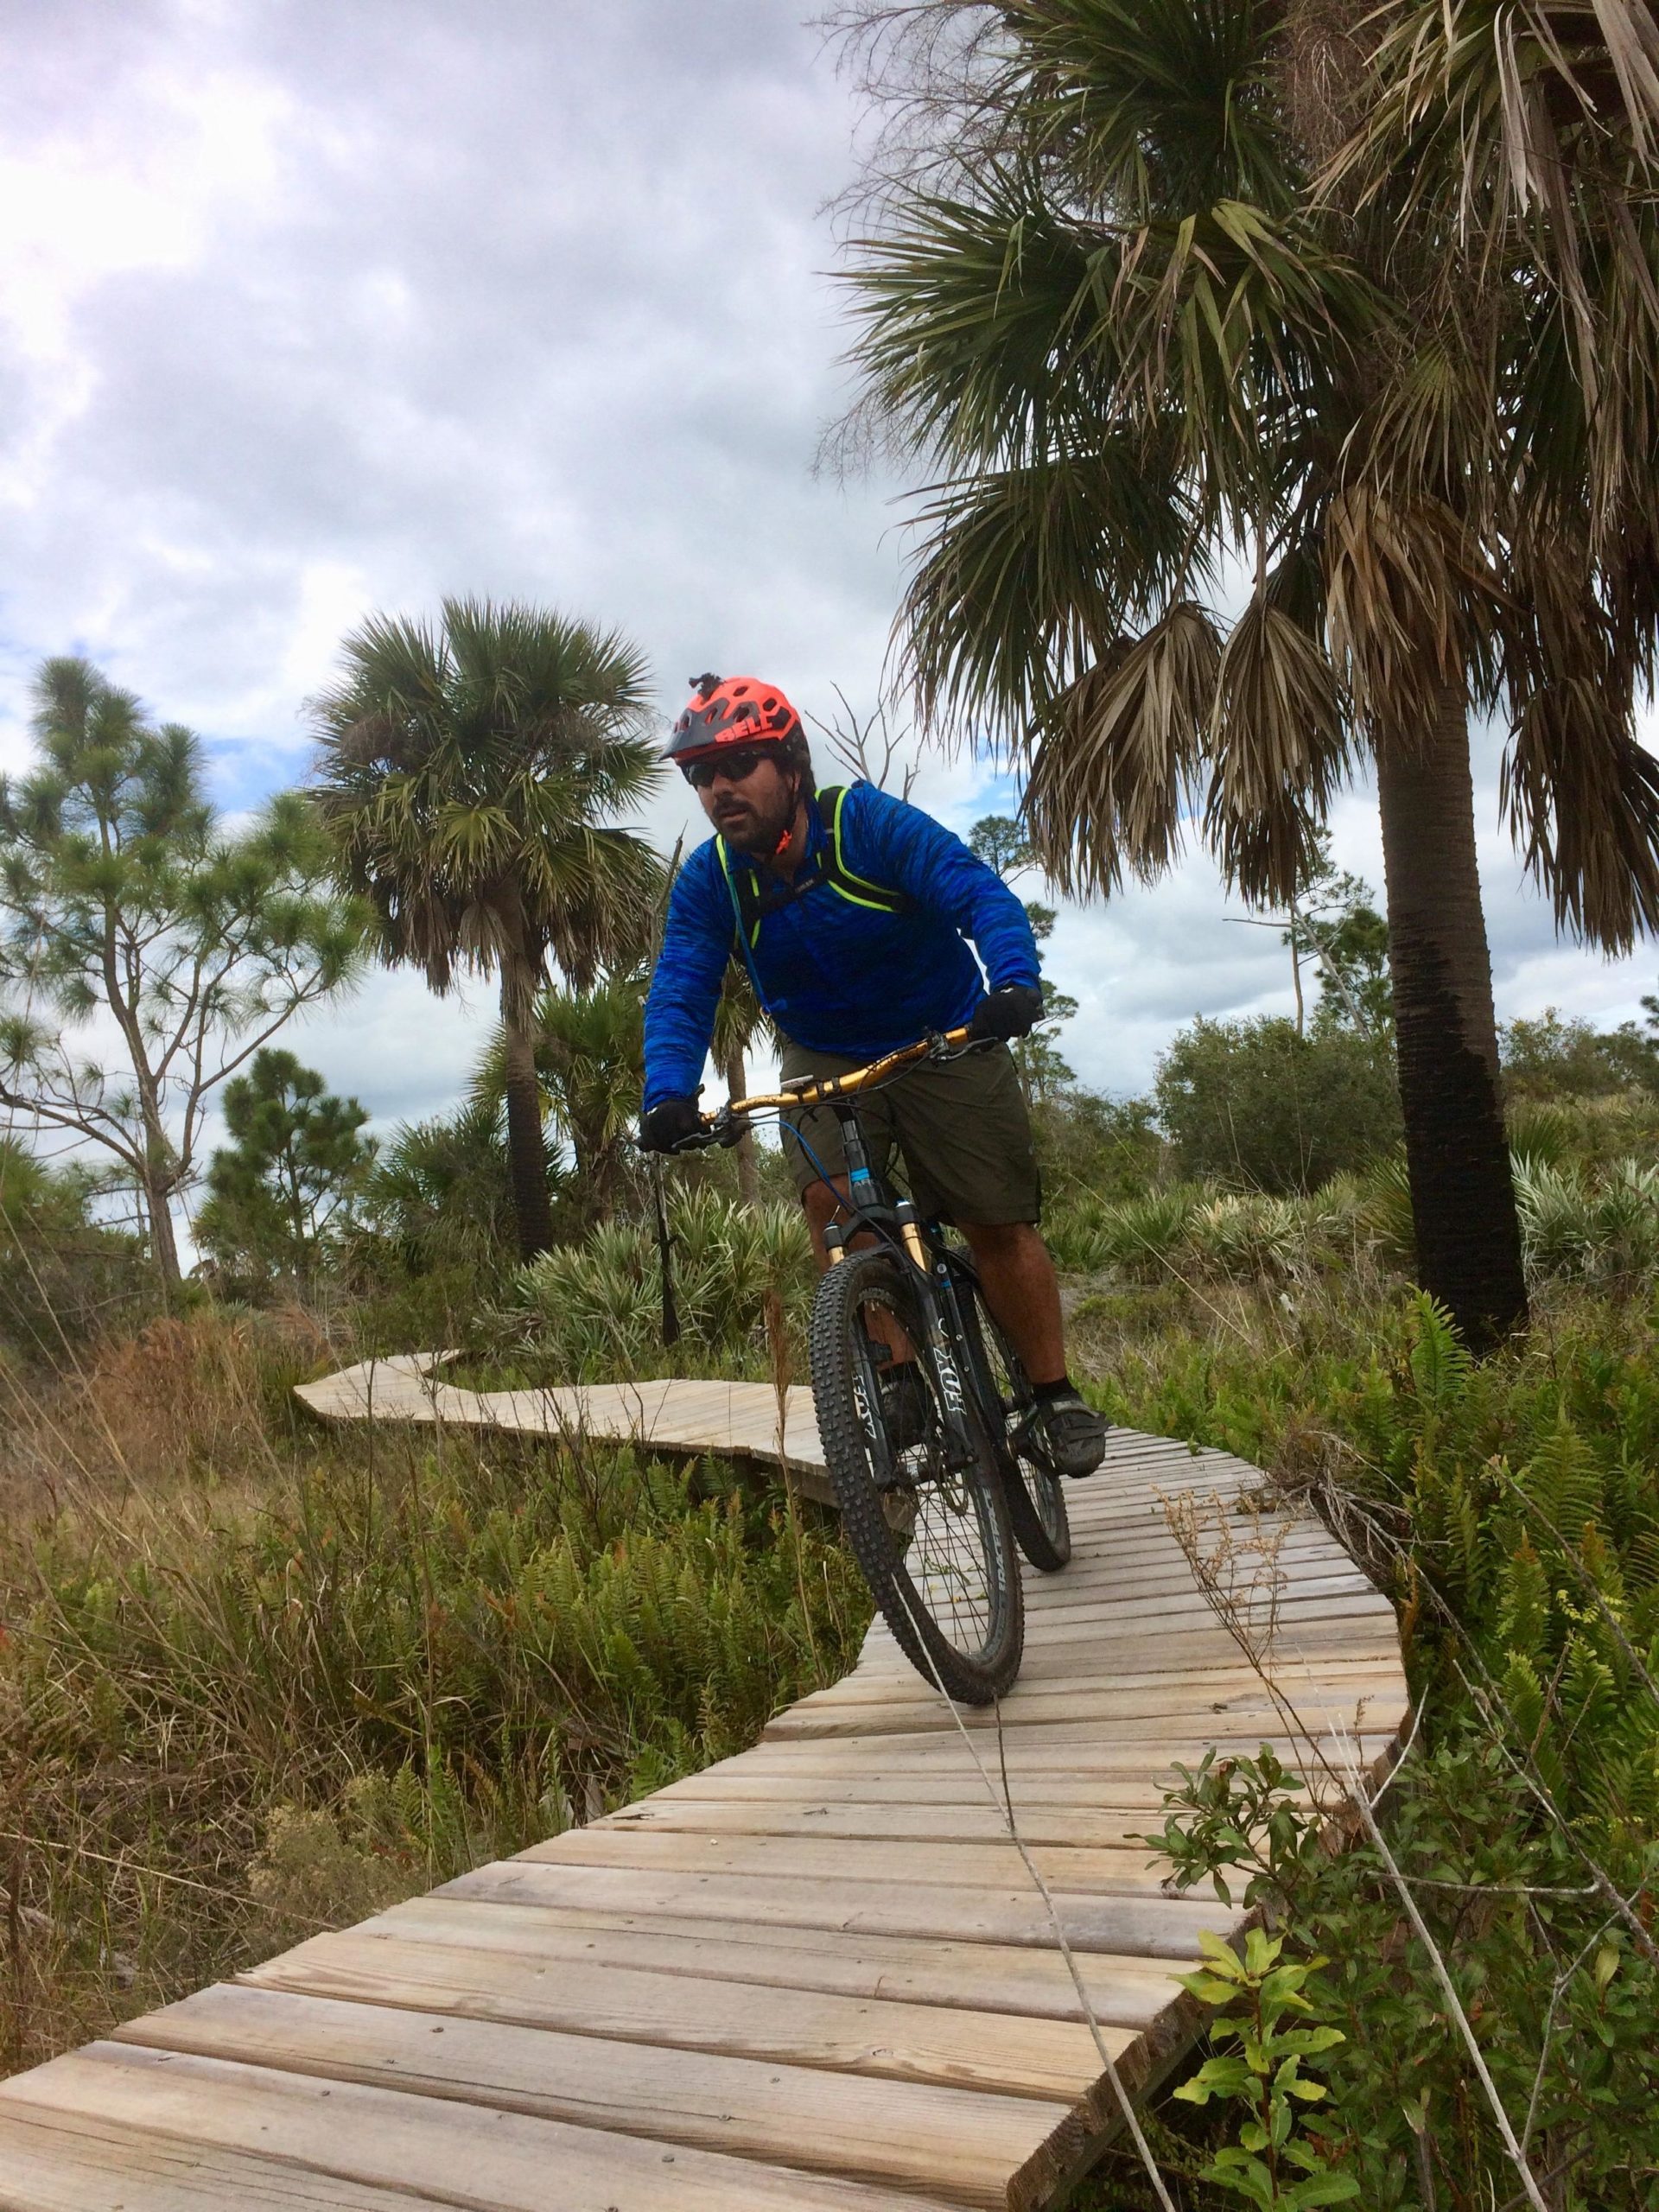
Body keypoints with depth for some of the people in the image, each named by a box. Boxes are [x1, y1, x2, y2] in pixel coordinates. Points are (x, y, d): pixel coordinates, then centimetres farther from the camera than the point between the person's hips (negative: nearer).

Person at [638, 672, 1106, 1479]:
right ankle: (898, 1379, -6)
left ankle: (1055, 1398, 12)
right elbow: (680, 992, -21)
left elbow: (980, 892, -31)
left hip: (944, 1044, -2)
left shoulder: (868, 822, -23)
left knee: (999, 1225, -4)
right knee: (830, 1199, -22)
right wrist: (670, 1093, -39)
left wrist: (1013, 982, -51)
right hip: (825, 1060, 3)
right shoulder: (708, 881, -12)